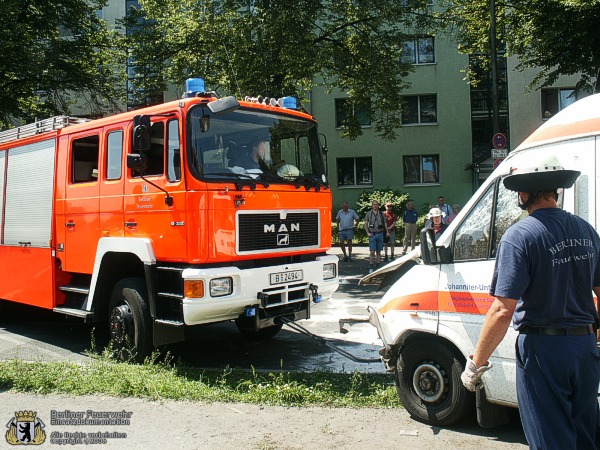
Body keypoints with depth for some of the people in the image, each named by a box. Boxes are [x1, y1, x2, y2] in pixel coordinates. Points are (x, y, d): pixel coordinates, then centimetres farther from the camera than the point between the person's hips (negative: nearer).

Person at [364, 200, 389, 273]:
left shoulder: (381, 214, 10)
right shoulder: (369, 214, 3)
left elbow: (385, 223, 11)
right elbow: (366, 224, 2)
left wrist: (387, 232, -2)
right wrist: (368, 232, -11)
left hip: (380, 234, 3)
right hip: (372, 234, -3)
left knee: (378, 252, 7)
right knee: (372, 252, -6)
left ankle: (378, 267, 13)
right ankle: (371, 268, -2)